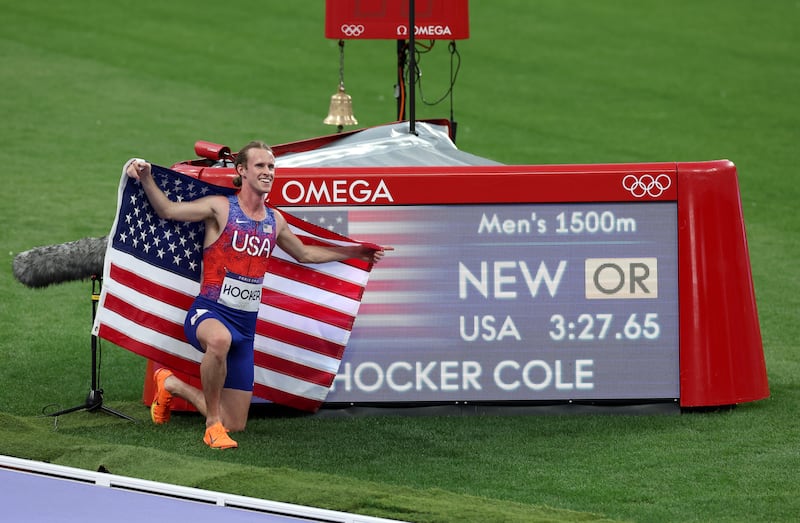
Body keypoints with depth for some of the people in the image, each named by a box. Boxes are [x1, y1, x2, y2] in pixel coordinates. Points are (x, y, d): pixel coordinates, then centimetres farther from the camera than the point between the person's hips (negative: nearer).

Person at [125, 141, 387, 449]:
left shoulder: (275, 221, 12)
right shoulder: (221, 208, -4)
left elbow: (305, 254, 30)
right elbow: (167, 210, -7)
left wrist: (356, 252, 34)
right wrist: (146, 179, -25)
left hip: (245, 323, 6)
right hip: (209, 312, -6)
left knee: (235, 425, 6)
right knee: (219, 339, -47)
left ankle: (171, 384, 33)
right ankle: (213, 423, -24)